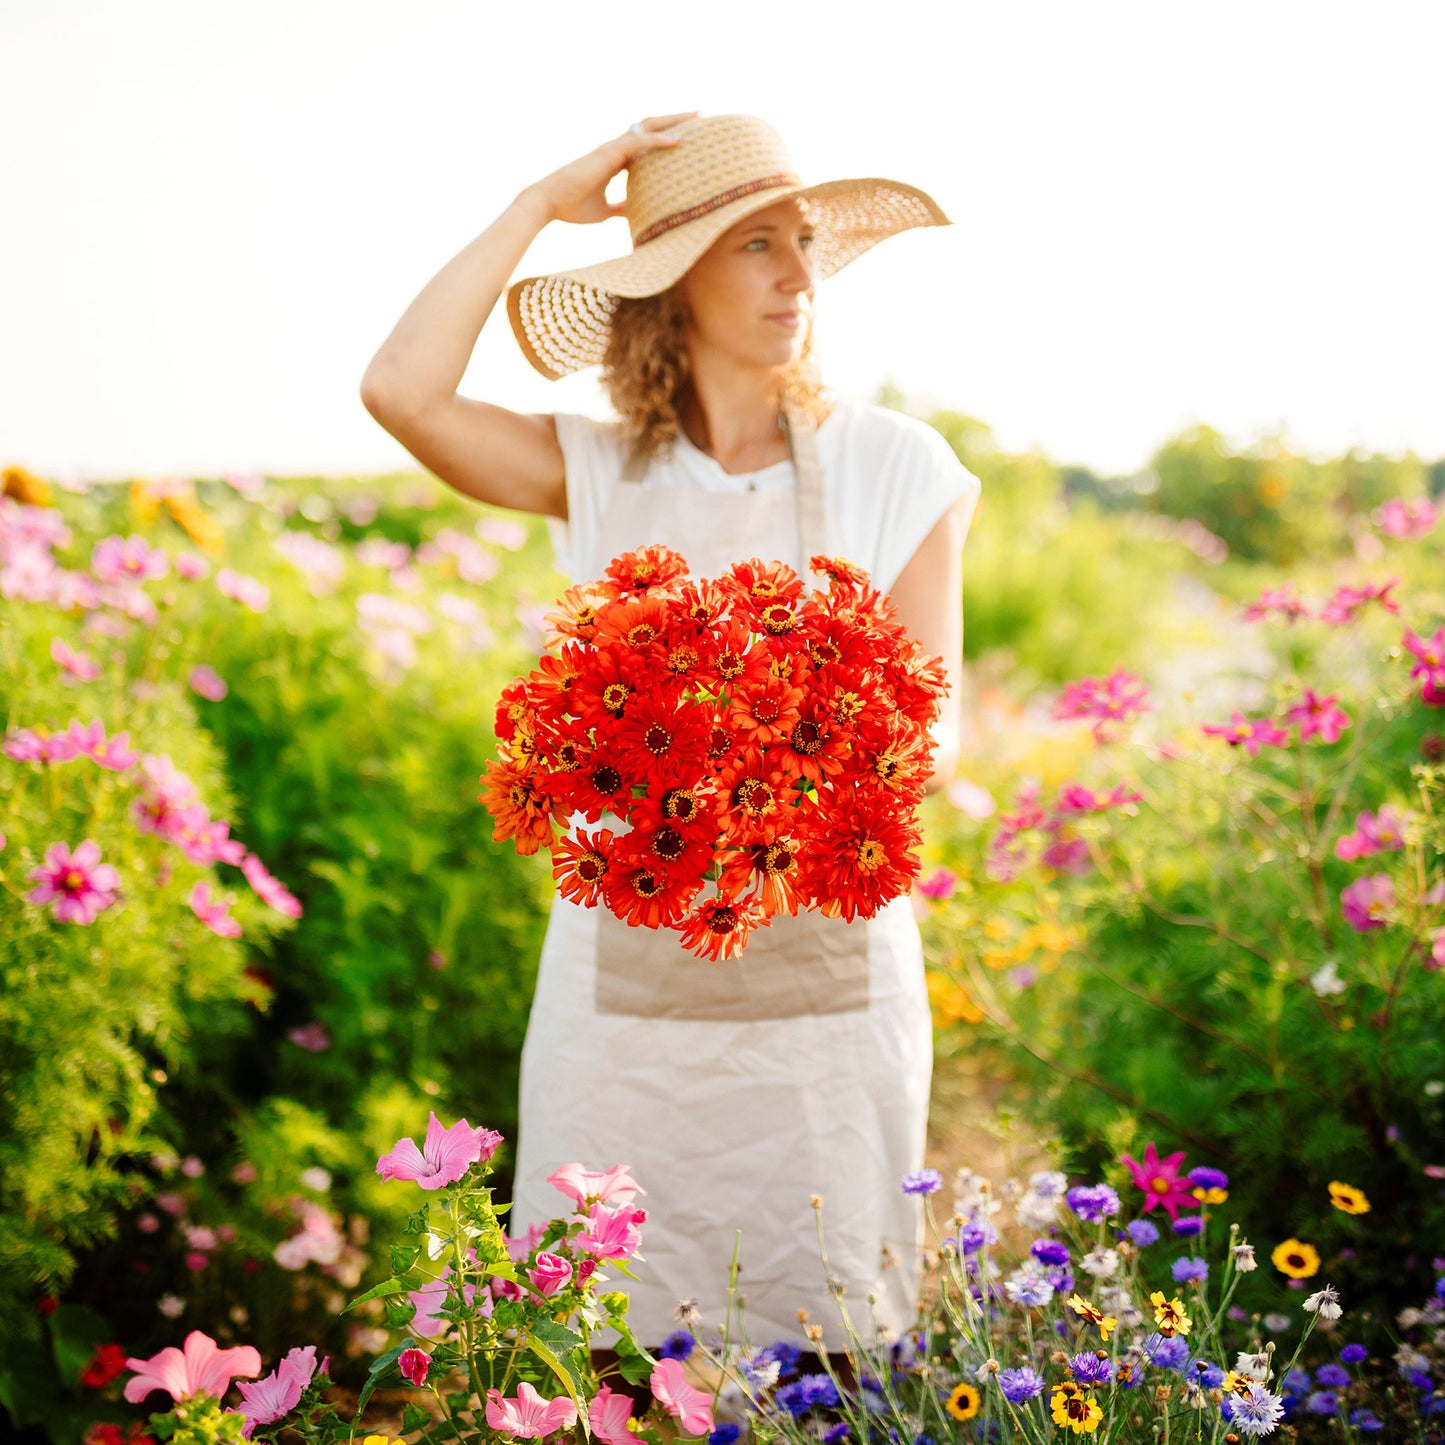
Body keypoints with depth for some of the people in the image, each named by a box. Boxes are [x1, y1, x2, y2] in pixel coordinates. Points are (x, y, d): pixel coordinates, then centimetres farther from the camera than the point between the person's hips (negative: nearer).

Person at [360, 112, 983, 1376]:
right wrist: (539, 207, -6)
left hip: (828, 955, 0)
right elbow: (401, 392, -14)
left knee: (827, 1329, 7)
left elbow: (935, 736, -3)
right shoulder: (599, 473, 2)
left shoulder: (894, 466, 1)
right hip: (628, 967, 1)